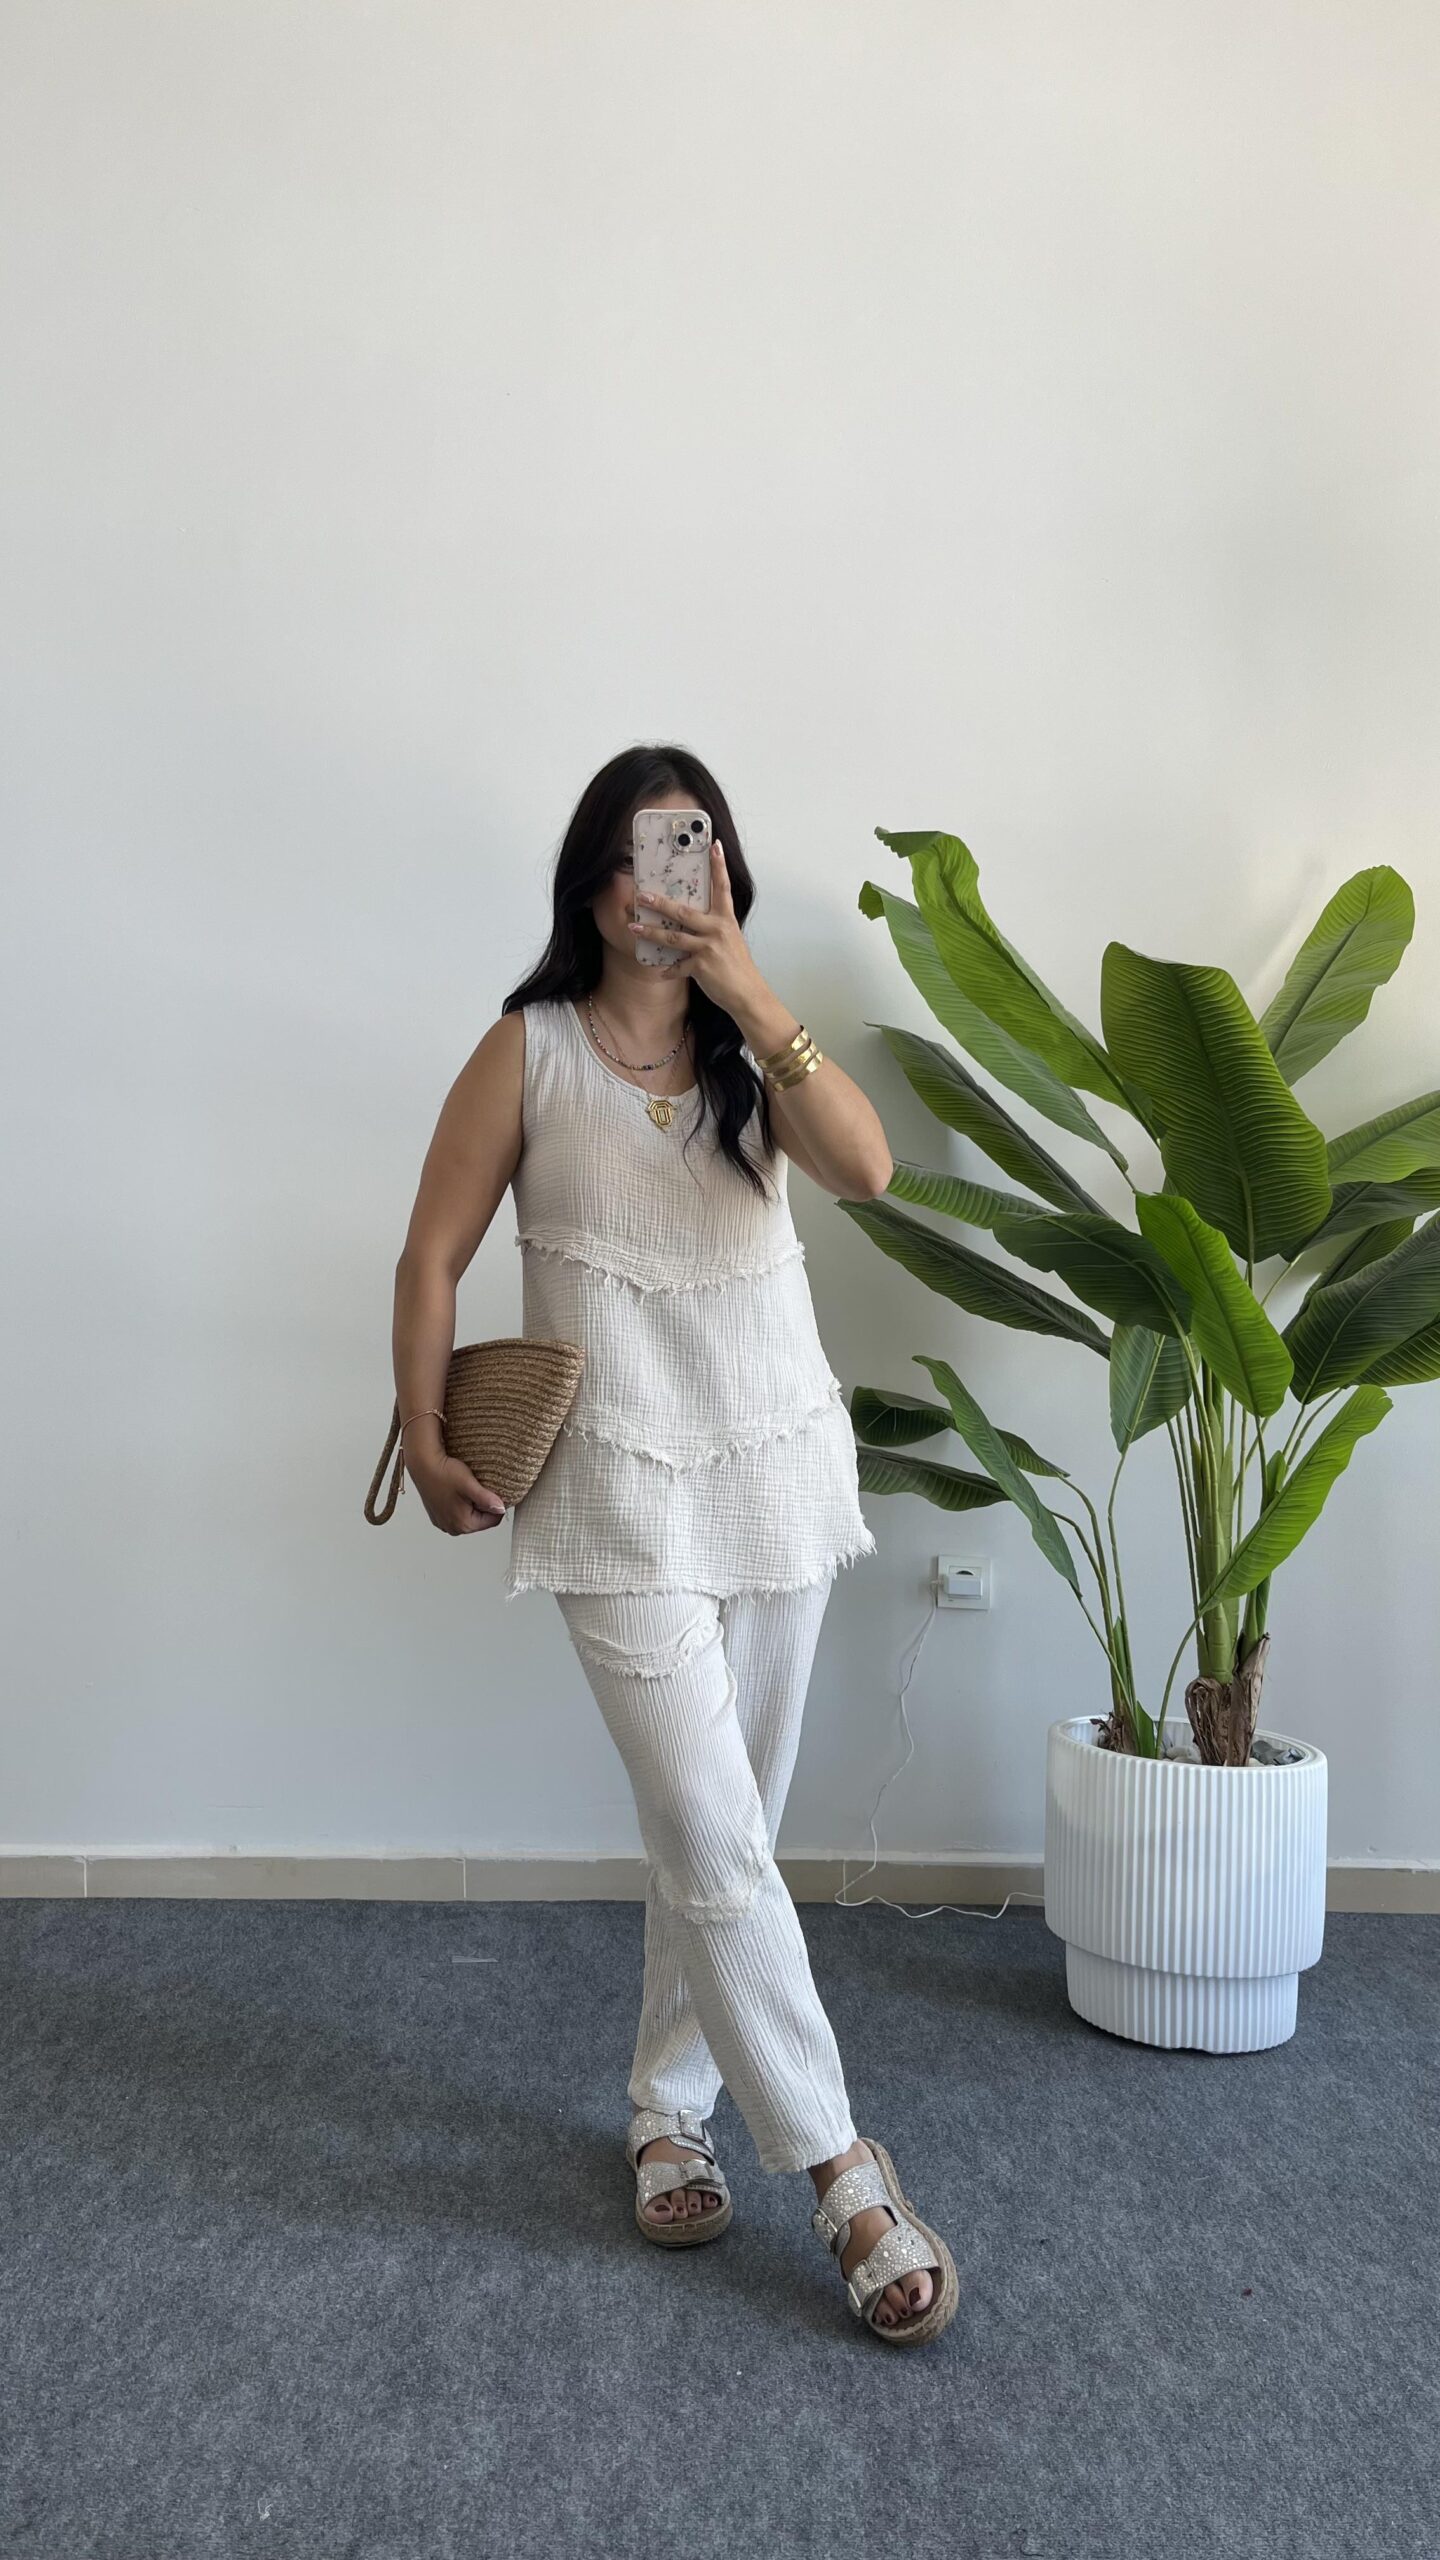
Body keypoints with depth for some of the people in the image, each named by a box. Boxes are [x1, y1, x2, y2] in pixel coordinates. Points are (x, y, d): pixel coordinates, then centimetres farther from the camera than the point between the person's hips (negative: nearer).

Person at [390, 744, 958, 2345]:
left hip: (777, 1473, 4)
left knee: (719, 1829, 13)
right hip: (621, 1491, -3)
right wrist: (424, 1439, -2)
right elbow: (433, 1255, 1)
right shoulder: (531, 1049, -2)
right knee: (715, 1837, -6)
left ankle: (666, 2110, 33)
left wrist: (745, 989, -21)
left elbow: (866, 1168, -15)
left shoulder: (752, 1052, 5)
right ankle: (840, 2172, 8)